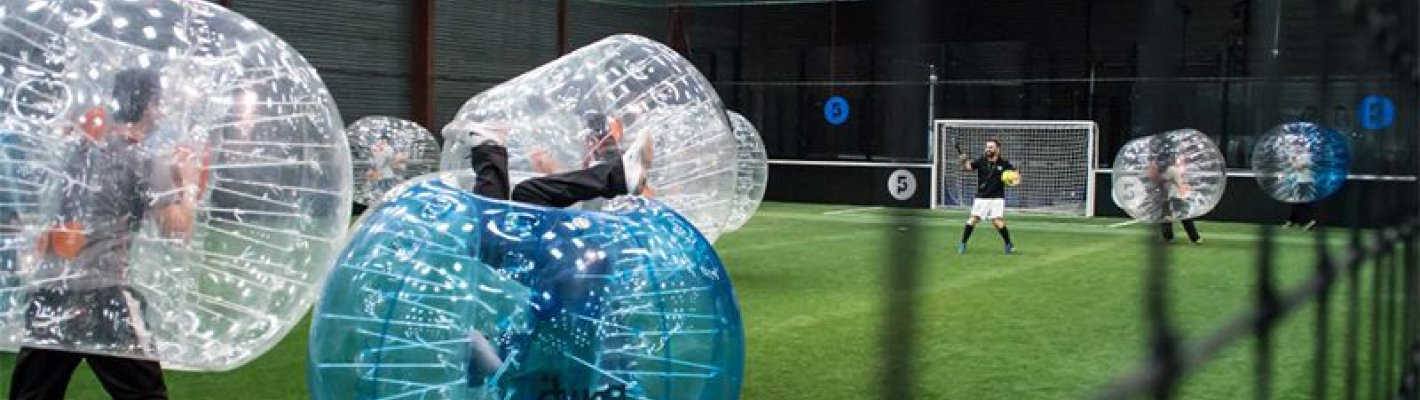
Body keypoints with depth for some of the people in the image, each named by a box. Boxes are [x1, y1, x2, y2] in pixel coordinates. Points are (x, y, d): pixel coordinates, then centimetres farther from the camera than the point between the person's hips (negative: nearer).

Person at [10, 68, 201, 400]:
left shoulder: (80, 149, 14)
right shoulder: (144, 161, -4)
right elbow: (178, 232, -7)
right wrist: (189, 183, 7)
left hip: (49, 289, 6)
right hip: (102, 295, -6)